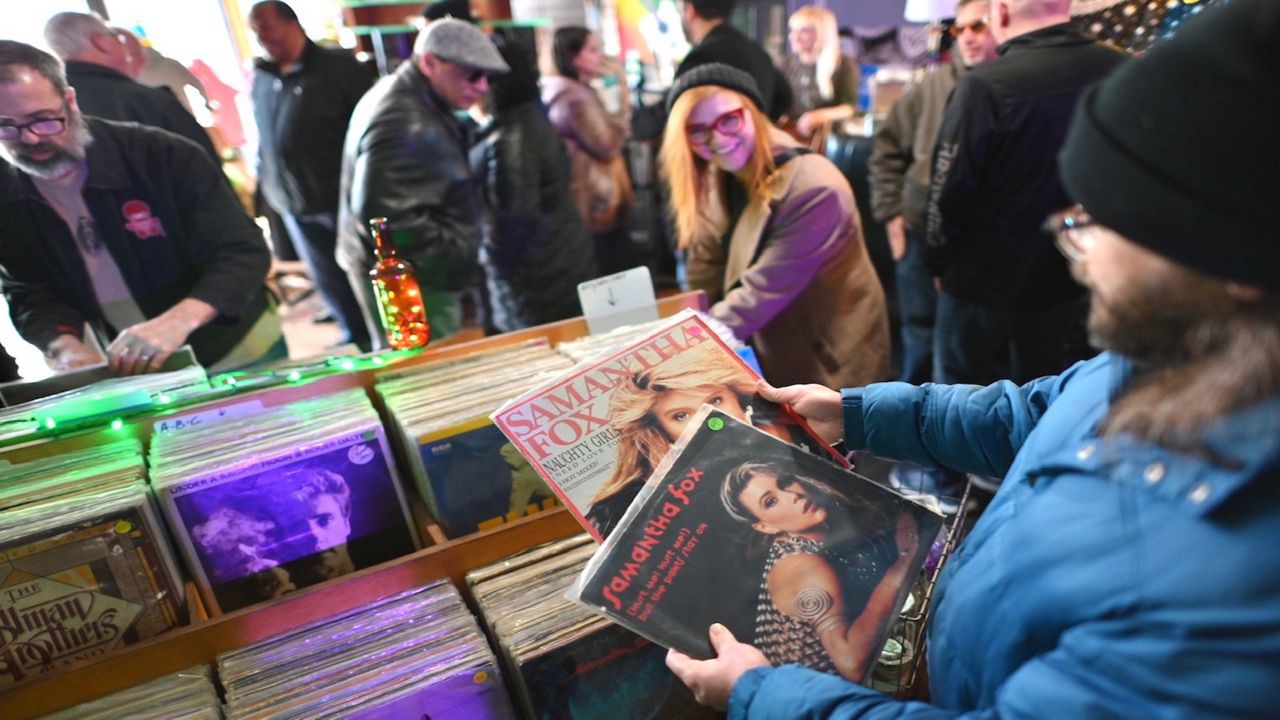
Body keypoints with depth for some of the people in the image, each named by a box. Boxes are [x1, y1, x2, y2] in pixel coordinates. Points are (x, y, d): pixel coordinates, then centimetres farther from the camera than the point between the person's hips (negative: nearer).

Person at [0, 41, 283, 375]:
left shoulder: (161, 154, -20)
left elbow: (243, 252, -24)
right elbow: (32, 296, -1)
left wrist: (179, 319, -41)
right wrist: (64, 345, -24)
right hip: (131, 373, 4)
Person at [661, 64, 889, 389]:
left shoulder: (813, 189, -28)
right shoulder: (716, 182, -2)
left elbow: (763, 292, -30)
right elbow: (704, 281, -3)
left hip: (831, 365, -6)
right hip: (770, 361, 7)